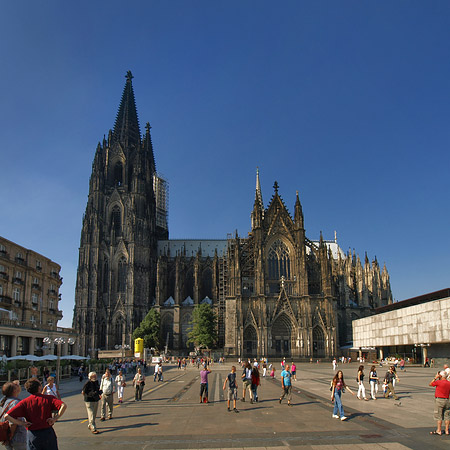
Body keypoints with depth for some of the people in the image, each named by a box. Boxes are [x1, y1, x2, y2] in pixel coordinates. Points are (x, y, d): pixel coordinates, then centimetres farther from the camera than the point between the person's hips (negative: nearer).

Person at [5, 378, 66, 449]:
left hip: (32, 435, 1)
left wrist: (22, 423, -4)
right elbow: (63, 406, -22)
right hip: (48, 433, 0)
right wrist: (55, 418, -13)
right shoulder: (48, 398, -6)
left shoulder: (25, 402, -3)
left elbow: (7, 416, -11)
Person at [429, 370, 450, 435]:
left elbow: (430, 384, 0)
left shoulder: (439, 382, -15)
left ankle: (439, 431, 4)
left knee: (439, 416, 0)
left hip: (439, 400, -6)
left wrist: (435, 377, 0)